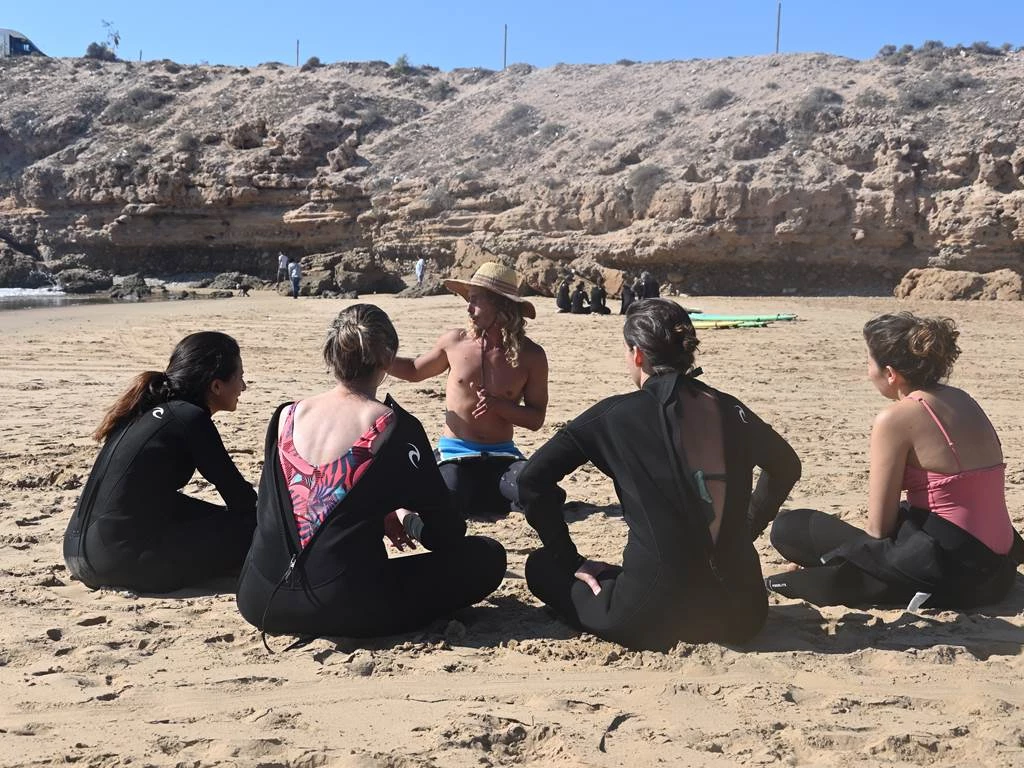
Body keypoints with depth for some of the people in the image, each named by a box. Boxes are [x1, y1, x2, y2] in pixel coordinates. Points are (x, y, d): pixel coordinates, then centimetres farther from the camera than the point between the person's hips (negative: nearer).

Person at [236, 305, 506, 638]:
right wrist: (408, 523, 23)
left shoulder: (286, 417, 4)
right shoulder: (395, 427, -10)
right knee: (487, 557, 5)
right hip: (344, 609, -7)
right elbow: (445, 532, -3)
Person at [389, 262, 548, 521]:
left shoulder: (531, 356, -4)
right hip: (455, 453, -1)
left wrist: (498, 405, -18)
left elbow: (536, 418, -1)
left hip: (502, 455, 1)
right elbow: (414, 370, 17)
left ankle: (482, 499, 1)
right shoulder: (455, 341, -1)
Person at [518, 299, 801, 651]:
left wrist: (572, 562, 3)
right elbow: (786, 467, 21)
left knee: (542, 566, 17)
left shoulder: (616, 414, -7)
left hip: (655, 618, -6)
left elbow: (533, 479, -7)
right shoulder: (729, 409, 4)